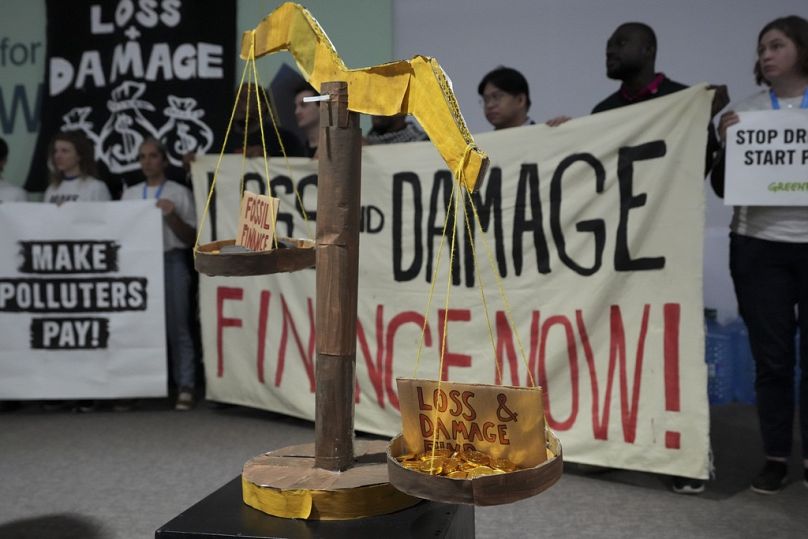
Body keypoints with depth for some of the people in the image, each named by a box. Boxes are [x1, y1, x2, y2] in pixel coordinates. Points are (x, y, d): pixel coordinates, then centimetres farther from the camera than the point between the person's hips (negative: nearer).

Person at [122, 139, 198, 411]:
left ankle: (185, 388, -1)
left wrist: (172, 216, -11)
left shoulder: (180, 193, 7)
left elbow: (191, 238, 3)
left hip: (171, 262, -3)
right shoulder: (129, 194, 16)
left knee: (177, 326, -3)